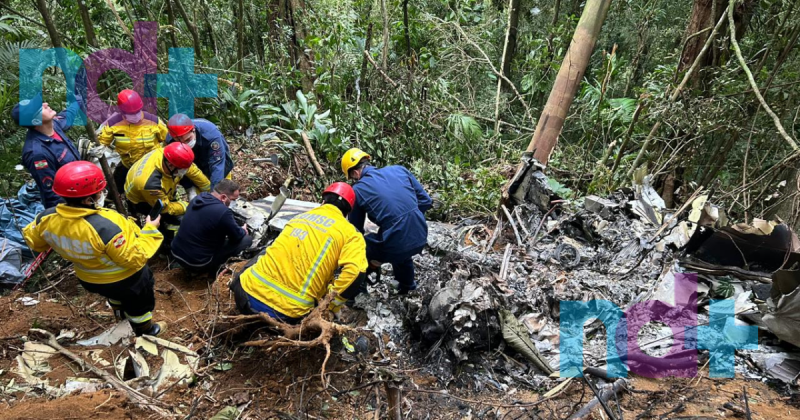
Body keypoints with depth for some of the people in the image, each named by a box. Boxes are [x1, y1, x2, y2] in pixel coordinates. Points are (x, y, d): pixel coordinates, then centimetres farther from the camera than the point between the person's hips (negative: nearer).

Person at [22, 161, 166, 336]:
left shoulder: (48, 218, -22)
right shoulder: (105, 227, -43)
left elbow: (33, 240, 1)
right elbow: (135, 259, -33)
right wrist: (150, 230, -24)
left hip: (89, 279, 6)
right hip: (126, 278, -6)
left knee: (115, 293, 40)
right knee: (139, 303, 26)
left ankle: (119, 312, 69)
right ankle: (145, 331, 51)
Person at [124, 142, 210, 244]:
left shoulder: (170, 155, -31)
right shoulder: (150, 182, -44)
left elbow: (193, 170, -15)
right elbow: (166, 208, -28)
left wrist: (210, 190, -9)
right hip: (140, 201, -7)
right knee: (177, 217, -18)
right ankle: (167, 243, 7)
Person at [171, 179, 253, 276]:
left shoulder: (198, 198, 1)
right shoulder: (223, 212, -25)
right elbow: (237, 236, -9)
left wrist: (239, 229, 18)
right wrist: (243, 230, 14)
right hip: (197, 263, -8)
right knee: (247, 239, -6)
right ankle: (212, 268, 2)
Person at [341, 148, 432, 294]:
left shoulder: (358, 189, -1)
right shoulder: (399, 170, 7)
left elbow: (356, 229, 10)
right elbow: (426, 201, 8)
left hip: (395, 245, -5)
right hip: (420, 237, 6)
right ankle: (407, 284, 60)